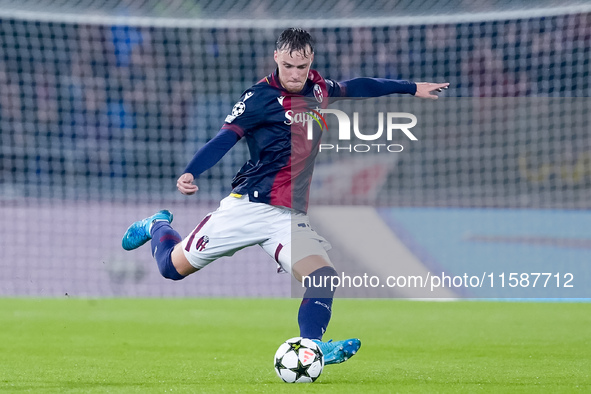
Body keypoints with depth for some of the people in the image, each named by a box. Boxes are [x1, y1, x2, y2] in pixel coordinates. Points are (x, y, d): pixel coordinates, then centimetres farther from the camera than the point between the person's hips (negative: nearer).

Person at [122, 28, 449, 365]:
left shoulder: (318, 87, 10)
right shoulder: (261, 97, -9)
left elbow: (356, 87, 29)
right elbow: (224, 139, -15)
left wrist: (411, 88, 37)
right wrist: (190, 174, -31)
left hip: (292, 216, 5)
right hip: (249, 207, -4)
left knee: (324, 277, -21)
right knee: (174, 266, 7)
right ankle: (157, 227, 39)